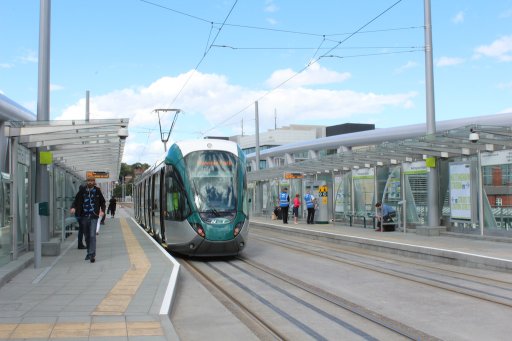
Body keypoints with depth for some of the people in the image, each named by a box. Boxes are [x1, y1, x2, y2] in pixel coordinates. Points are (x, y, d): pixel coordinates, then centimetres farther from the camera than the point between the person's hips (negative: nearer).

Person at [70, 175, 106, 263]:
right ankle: (89, 253, 29)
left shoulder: (97, 190, 1)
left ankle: (92, 255, -12)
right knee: (87, 236, 13)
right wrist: (73, 207, -14)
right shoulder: (82, 190, 2)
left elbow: (102, 202, 10)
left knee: (92, 235, -13)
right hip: (84, 216, 2)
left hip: (93, 216, -2)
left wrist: (102, 211, -4)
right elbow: (76, 200, 5)